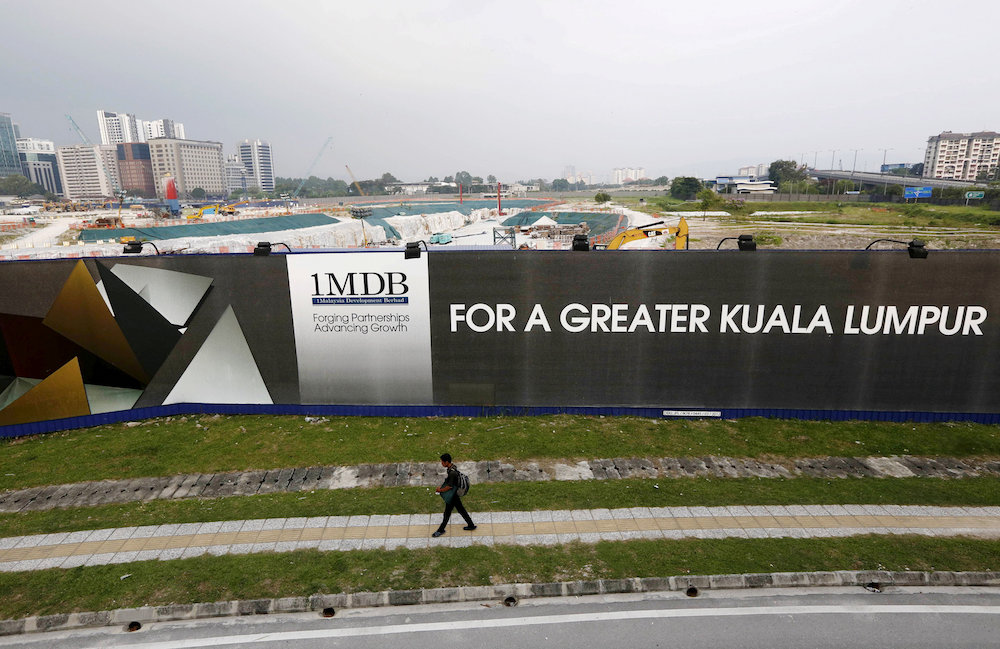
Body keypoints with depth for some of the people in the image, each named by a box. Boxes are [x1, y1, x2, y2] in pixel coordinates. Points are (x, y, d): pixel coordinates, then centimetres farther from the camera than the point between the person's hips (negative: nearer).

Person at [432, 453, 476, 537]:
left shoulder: (452, 472, -30)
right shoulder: (452, 467, 0)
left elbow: (449, 486, -26)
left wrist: (440, 490, -13)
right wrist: (441, 487, 7)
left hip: (451, 496, -9)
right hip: (454, 495, 9)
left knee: (447, 513, 9)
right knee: (461, 510, 19)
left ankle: (441, 530, 26)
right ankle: (471, 525, 30)